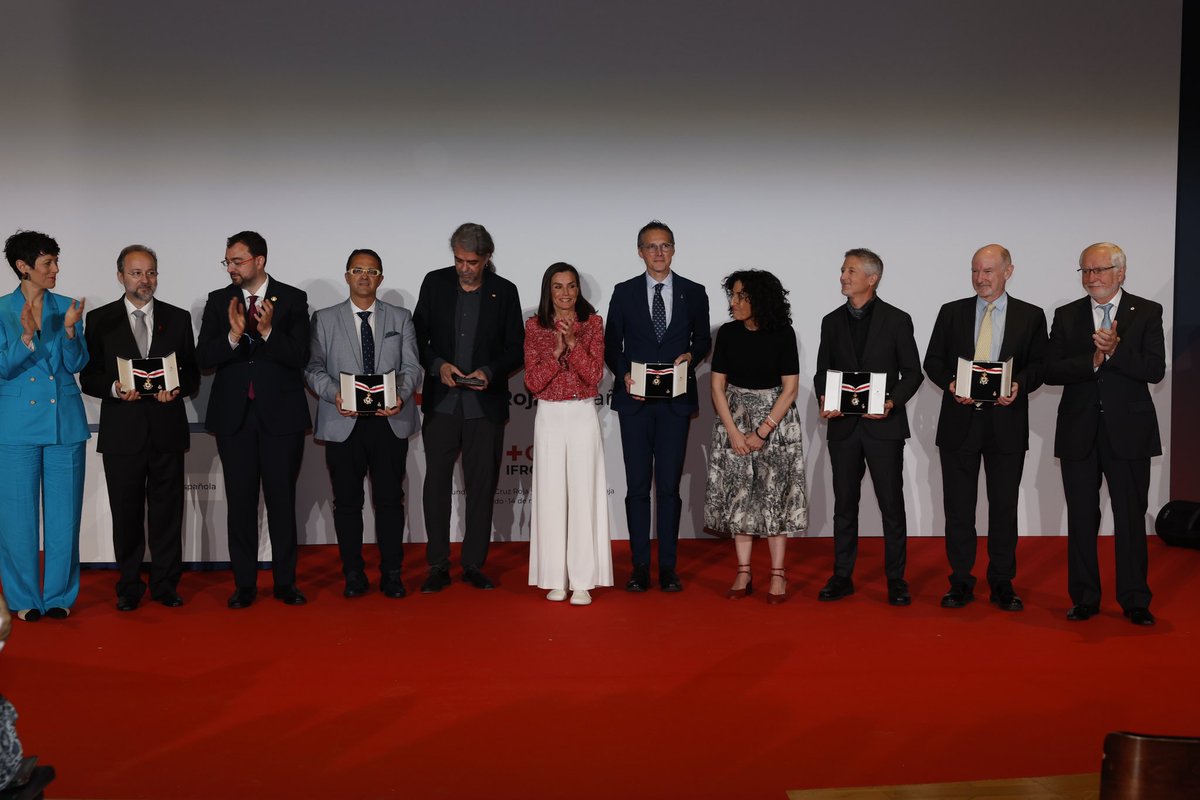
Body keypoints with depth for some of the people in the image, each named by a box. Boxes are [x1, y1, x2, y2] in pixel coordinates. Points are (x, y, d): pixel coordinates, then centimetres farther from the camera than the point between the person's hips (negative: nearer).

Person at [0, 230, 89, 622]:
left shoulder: (66, 307, 5)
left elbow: (77, 364, -1)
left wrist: (69, 329, -17)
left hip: (65, 422, 2)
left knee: (64, 512, 4)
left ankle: (59, 595, 15)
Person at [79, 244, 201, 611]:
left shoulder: (178, 318, 8)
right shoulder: (100, 320, 5)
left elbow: (192, 372, 8)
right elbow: (88, 377, 3)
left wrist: (178, 388, -13)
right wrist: (114, 388, -16)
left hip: (167, 429, 1)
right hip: (122, 432, 0)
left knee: (167, 511, 5)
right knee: (126, 513, 7)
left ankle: (166, 584, 16)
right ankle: (129, 586, 18)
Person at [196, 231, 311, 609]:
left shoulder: (292, 299, -1)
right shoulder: (219, 301, 5)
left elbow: (300, 357, -8)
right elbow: (204, 358, -2)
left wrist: (268, 331, -24)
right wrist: (233, 335, -20)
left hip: (281, 414, -2)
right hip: (234, 416, 2)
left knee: (282, 500, 5)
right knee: (240, 503, 6)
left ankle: (285, 582, 14)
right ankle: (244, 584, 15)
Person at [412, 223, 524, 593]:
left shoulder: (504, 291, 1)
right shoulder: (435, 283, 3)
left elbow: (516, 348, 3)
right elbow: (417, 337, 5)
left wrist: (489, 372, -14)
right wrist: (438, 365, -12)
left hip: (485, 405, 0)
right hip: (441, 402, 0)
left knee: (482, 486, 7)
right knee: (436, 483, 2)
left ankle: (474, 564, 18)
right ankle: (437, 566, 11)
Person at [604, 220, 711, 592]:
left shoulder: (694, 293, 5)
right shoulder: (624, 292, 4)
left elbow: (703, 338, 13)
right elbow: (611, 345, 6)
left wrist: (691, 356, -8)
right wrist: (624, 375, -11)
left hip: (676, 400, 0)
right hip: (635, 399, 0)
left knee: (669, 485, 3)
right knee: (637, 485, 4)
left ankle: (668, 566, 11)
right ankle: (640, 565, 12)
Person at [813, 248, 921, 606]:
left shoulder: (897, 320, -1)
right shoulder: (832, 321, 9)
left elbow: (912, 372, 0)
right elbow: (822, 371, 12)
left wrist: (893, 402, -17)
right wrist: (823, 400, -8)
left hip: (883, 425, -3)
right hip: (843, 426, 3)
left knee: (892, 504, 2)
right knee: (844, 504, 9)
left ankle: (896, 579, 11)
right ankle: (842, 576, 17)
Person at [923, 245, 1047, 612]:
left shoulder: (1031, 316, 4)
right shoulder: (952, 312, 7)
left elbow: (1039, 365, 3)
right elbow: (932, 361, 6)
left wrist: (1019, 385, -17)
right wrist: (950, 383, -13)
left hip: (1007, 423, -1)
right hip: (959, 421, 1)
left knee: (1004, 506, 6)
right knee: (958, 506, 5)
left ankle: (1002, 584, 17)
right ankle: (960, 582, 15)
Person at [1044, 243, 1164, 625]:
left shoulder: (1147, 313, 2)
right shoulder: (1066, 316, 7)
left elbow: (1155, 370, -9)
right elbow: (1051, 371, -3)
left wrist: (1115, 350, -21)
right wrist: (1093, 361, -16)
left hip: (1128, 431, -2)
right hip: (1079, 434, 2)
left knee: (1131, 518, 4)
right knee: (1081, 519, 7)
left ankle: (1135, 601, 15)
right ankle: (1084, 599, 18)